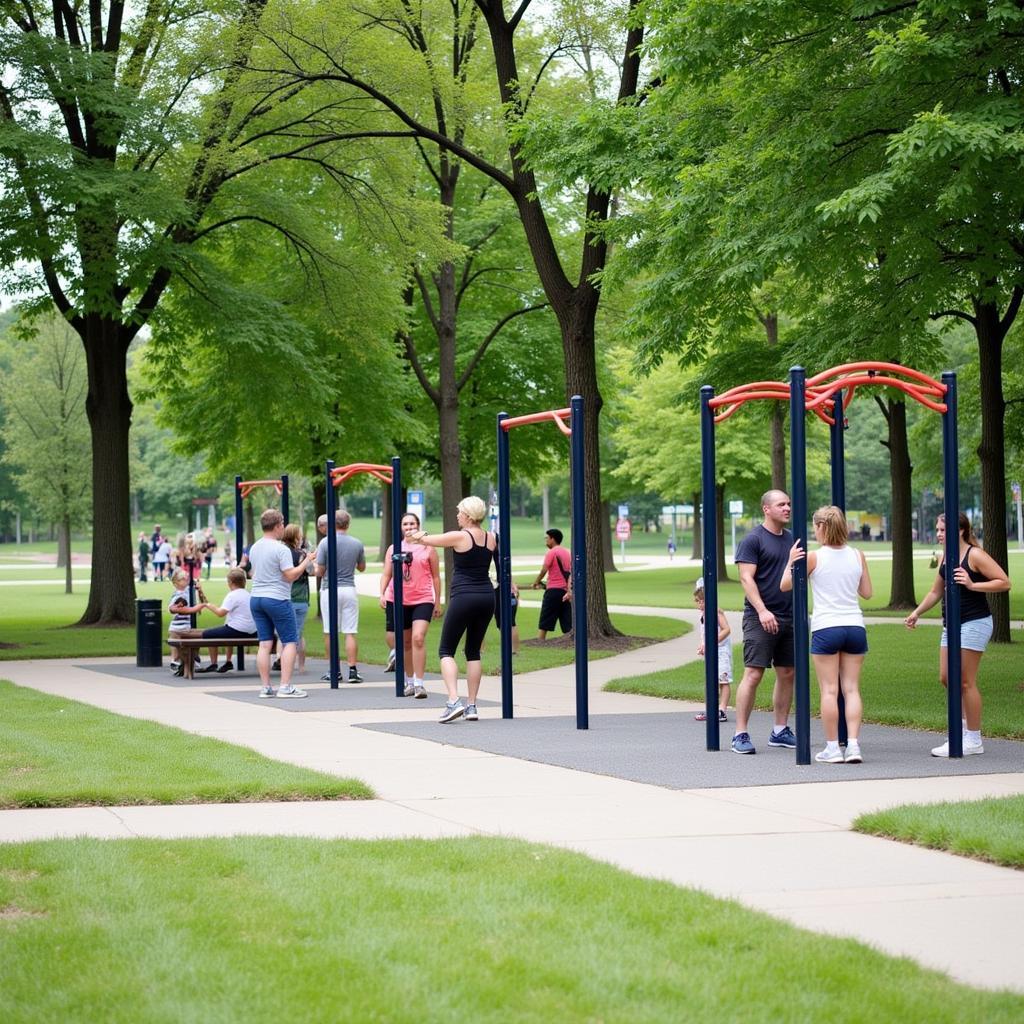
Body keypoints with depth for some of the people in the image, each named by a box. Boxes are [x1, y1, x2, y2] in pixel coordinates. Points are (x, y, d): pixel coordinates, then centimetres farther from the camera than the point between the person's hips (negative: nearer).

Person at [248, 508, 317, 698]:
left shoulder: (254, 548, 10)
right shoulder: (281, 549, -13)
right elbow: (291, 575, -17)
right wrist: (306, 561, -5)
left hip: (256, 598, 7)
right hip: (277, 599, -7)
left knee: (265, 643, 7)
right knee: (290, 642, 0)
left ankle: (266, 687, 5)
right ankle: (285, 686, -7)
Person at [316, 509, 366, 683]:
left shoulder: (325, 543, -8)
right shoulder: (357, 544, 1)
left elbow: (320, 572, -6)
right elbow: (362, 568, 15)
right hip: (349, 589, 2)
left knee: (330, 633, 7)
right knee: (350, 633, 1)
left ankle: (333, 671, 10)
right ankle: (352, 670, -3)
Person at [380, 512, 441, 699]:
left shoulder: (427, 548, 4)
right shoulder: (393, 548, 10)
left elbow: (435, 577, 8)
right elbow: (386, 574, 9)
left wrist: (437, 602, 8)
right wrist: (382, 594, -8)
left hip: (422, 601, -3)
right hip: (397, 600, 3)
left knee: (418, 638, -19)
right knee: (405, 643, 10)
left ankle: (419, 684, -17)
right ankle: (410, 681, 25)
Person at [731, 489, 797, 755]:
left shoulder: (791, 539, 15)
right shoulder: (753, 540, -6)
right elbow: (746, 578, -12)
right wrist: (762, 610, -22)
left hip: (789, 617, 7)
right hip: (760, 619, -7)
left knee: (787, 674, 8)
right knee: (753, 674, -10)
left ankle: (780, 731, 18)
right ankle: (740, 735, -7)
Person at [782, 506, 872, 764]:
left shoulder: (814, 557, -6)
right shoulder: (857, 556, 4)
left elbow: (785, 585, 3)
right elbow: (867, 592, 14)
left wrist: (791, 561, 12)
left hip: (826, 629, -3)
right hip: (855, 627, 3)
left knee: (829, 690, 1)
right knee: (851, 689, 6)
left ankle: (832, 748, 1)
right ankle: (853, 745, -1)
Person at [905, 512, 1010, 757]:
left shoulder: (974, 555, -12)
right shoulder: (945, 559, 12)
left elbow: (1004, 582, -16)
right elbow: (936, 592, 24)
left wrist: (972, 585, -24)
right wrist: (916, 613, 16)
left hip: (974, 623, -8)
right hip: (952, 624, 8)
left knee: (966, 682, -5)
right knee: (946, 678, 6)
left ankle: (974, 740, 4)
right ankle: (967, 724, 20)